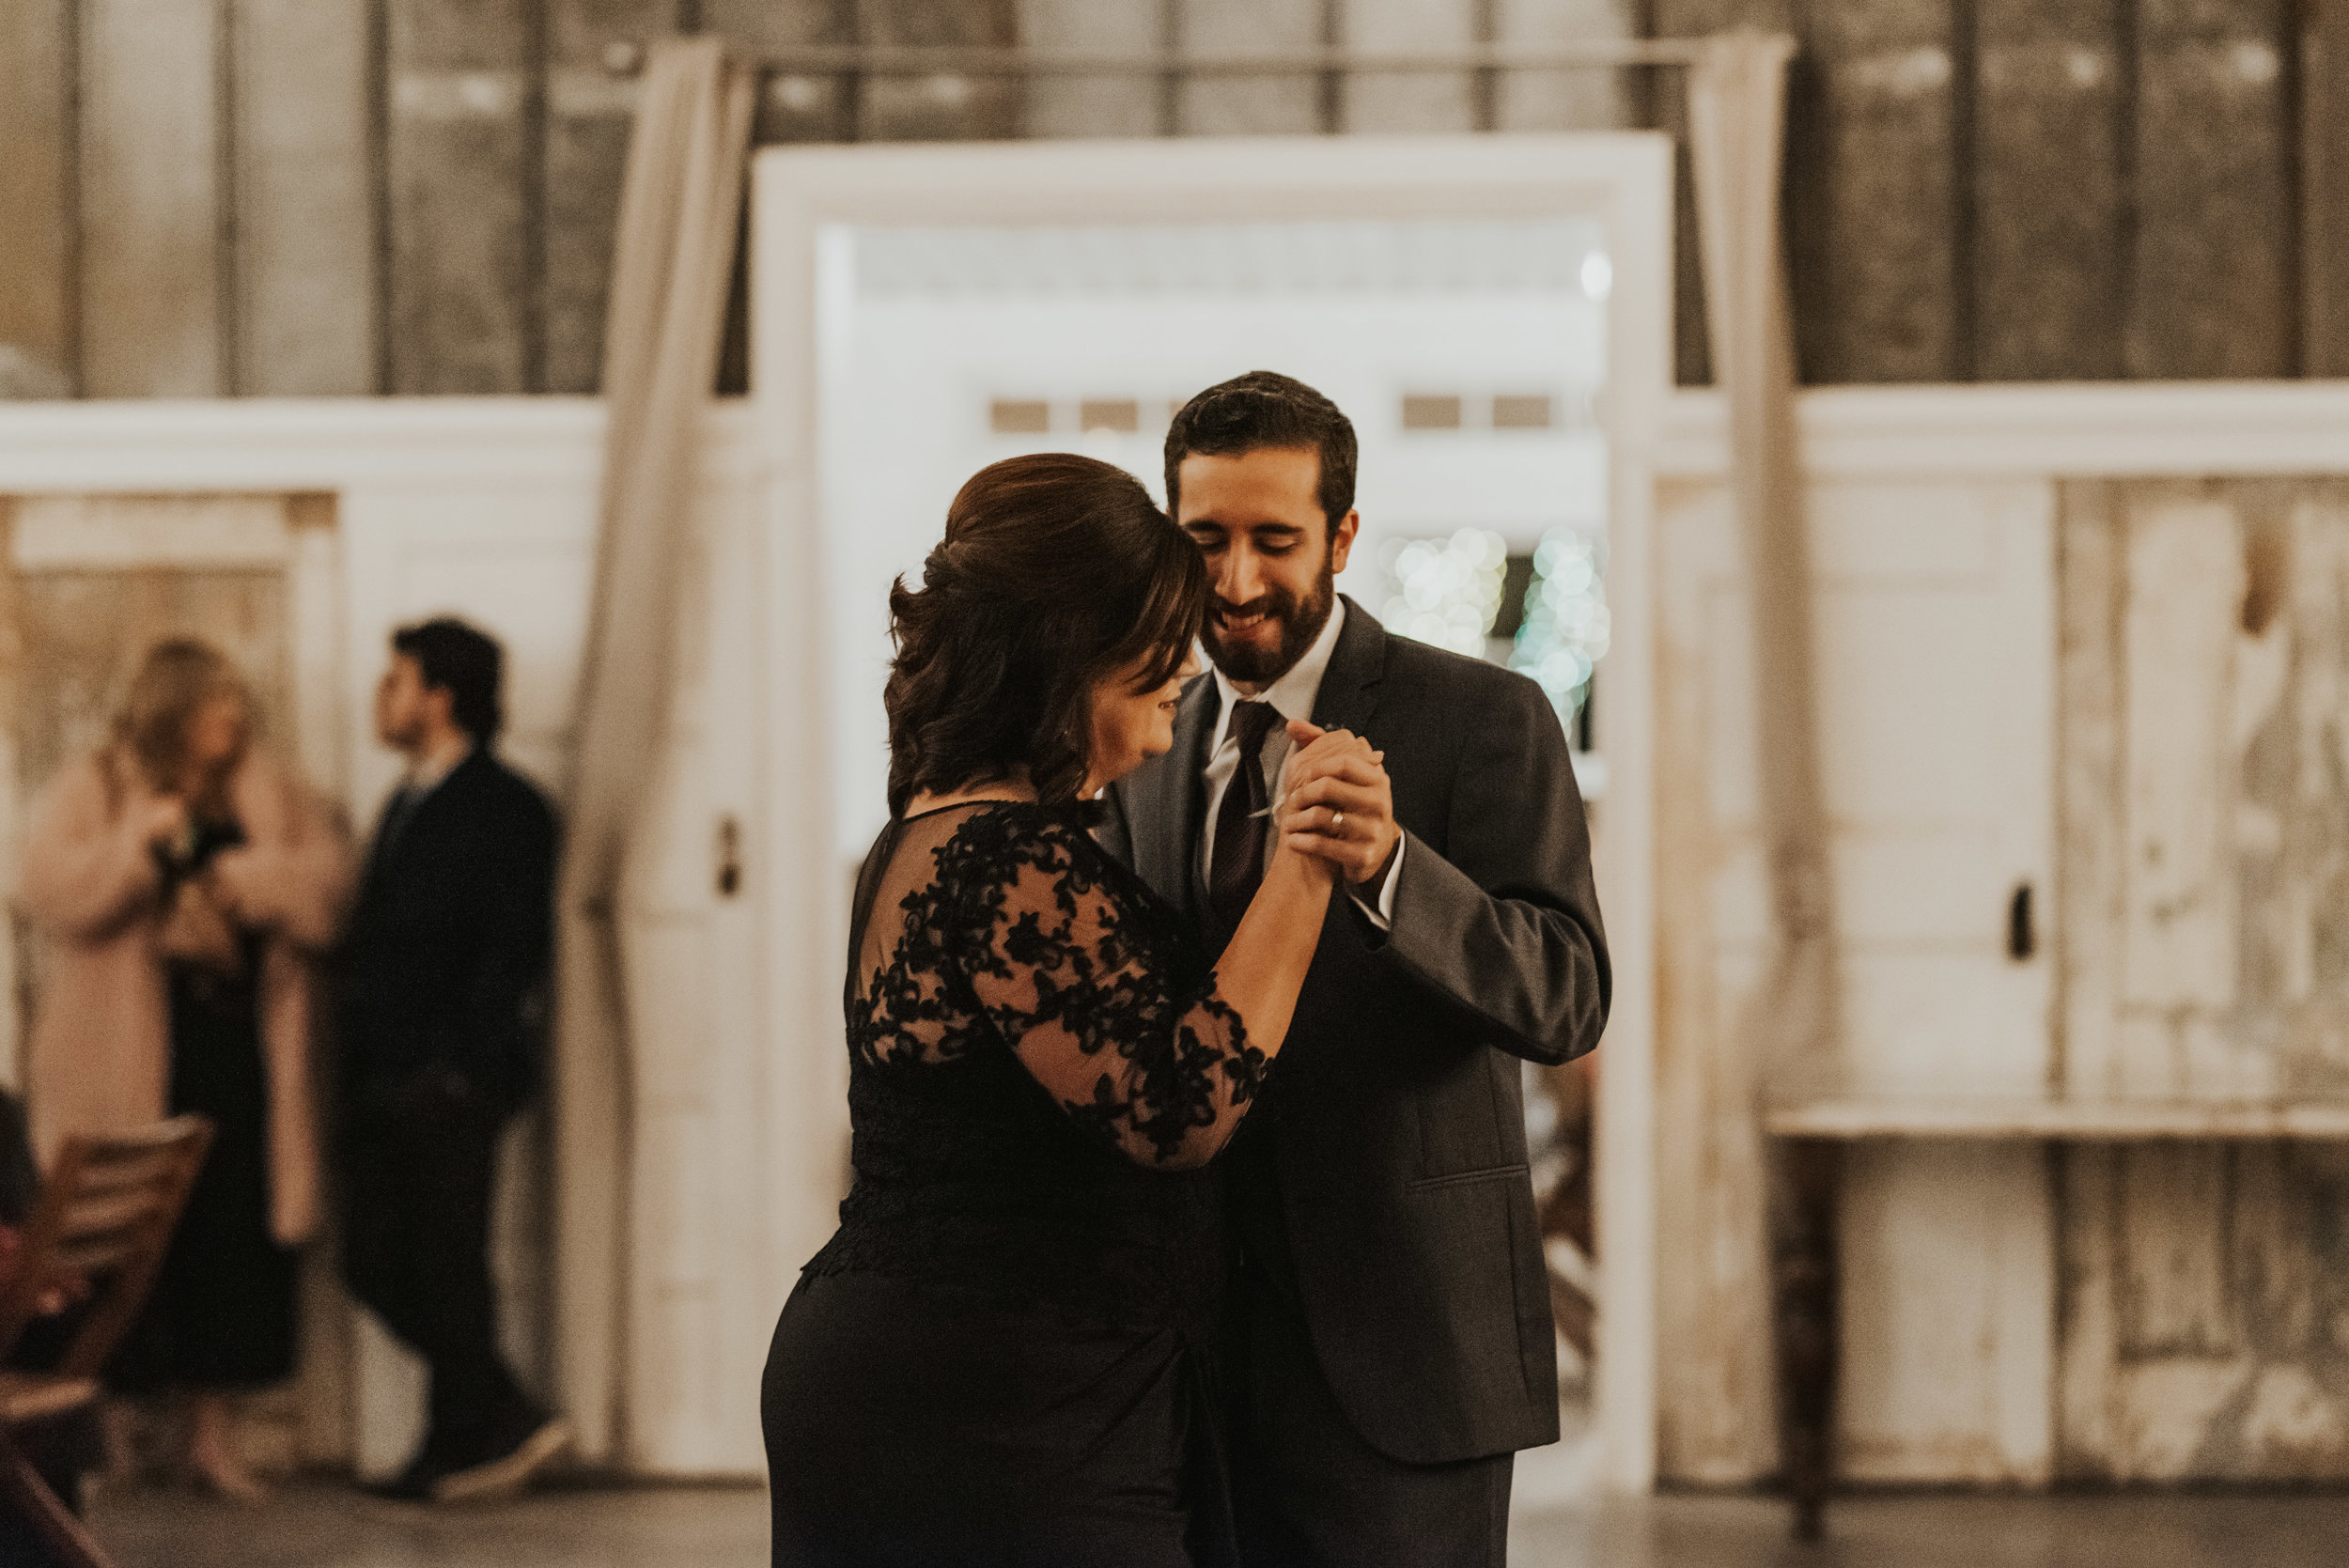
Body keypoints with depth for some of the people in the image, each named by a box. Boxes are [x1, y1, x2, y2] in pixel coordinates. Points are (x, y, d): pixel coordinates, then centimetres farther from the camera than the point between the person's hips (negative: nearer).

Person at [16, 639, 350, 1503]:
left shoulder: (270, 796, 12)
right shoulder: (87, 793, 1)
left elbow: (328, 878, -1)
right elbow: (48, 892, -14)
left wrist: (233, 880, -12)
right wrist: (153, 839, -18)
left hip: (240, 1056, 4)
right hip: (124, 1065, -4)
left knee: (236, 1243, 5)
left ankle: (212, 1432, 16)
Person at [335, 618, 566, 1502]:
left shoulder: (504, 809, -7)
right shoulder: (407, 806, 19)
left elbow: (513, 954, -12)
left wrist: (463, 1066, -17)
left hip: (449, 1085, -9)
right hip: (384, 1081, 9)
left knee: (446, 1268, -3)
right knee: (374, 1263, 7)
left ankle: (462, 1445, 9)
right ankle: (506, 1422, 15)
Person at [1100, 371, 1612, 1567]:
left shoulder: (1483, 718, -5)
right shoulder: (1149, 751, 12)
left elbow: (1566, 997, -16)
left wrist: (1388, 867, -32)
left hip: (1397, 1357, -5)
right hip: (1195, 1355, 5)